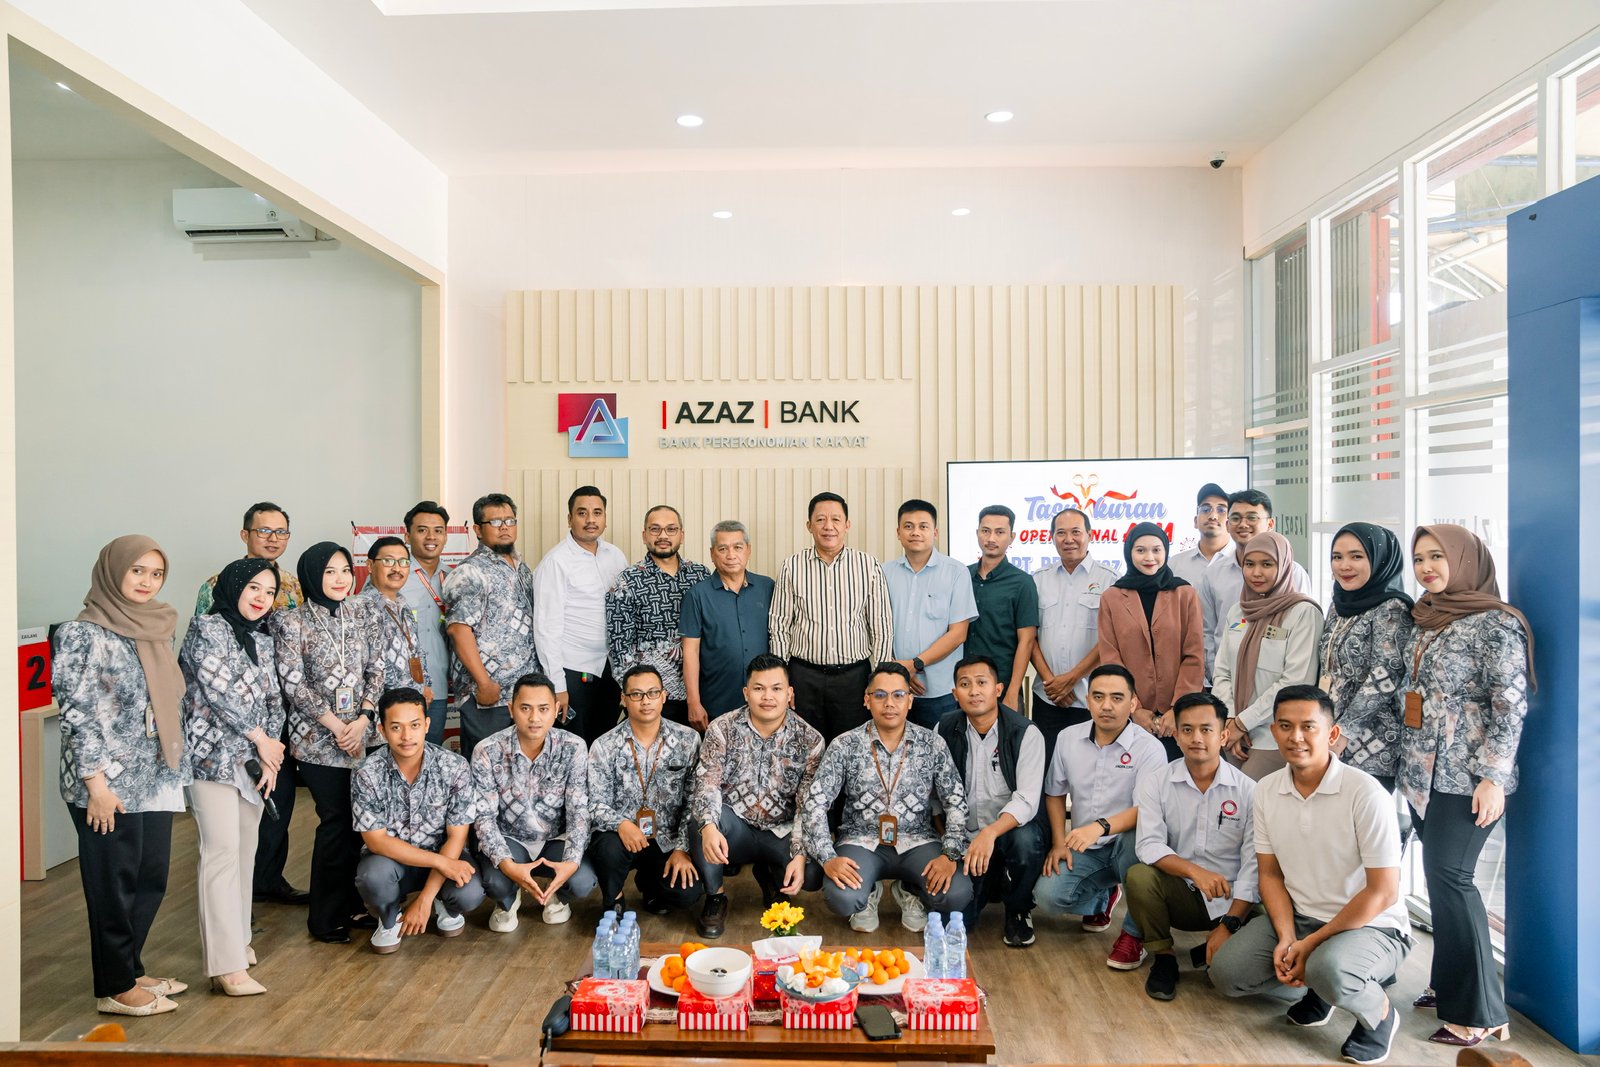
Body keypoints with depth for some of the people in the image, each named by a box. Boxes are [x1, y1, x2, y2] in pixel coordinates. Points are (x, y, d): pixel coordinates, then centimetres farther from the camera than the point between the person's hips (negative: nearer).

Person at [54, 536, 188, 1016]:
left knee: (151, 879, 14)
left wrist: (174, 768, 16)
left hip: (156, 778, 7)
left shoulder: (156, 629, 10)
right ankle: (115, 988, 19)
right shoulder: (83, 633, -12)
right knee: (114, 884, 5)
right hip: (109, 782, -7)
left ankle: (130, 970, 30)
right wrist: (96, 783, -17)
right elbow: (76, 712, -15)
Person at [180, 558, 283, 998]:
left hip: (251, 759, 7)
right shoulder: (206, 628, -6)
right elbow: (218, 690, -13)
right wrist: (260, 739, -8)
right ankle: (227, 965, -9)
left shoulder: (261, 641, 15)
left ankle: (235, 939, 24)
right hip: (213, 757, -7)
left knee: (245, 851, 11)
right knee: (222, 853, -10)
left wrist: (270, 757, 2)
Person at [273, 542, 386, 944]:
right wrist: (336, 726, -12)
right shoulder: (291, 623, -5)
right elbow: (293, 684, -9)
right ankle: (326, 918, 12)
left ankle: (351, 903, 21)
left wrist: (363, 719, -8)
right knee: (336, 822, -3)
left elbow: (377, 672, 6)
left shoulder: (362, 619, 8)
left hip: (363, 735, 4)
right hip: (317, 740, -4)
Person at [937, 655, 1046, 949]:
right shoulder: (946, 730, -1)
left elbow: (1027, 800, -21)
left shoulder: (1026, 734, -11)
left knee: (1026, 839, -37)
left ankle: (1018, 912, -6)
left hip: (1011, 828, -2)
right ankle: (987, 887, 21)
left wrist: (990, 833, -37)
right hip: (965, 840, 2)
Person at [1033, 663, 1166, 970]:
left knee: (1138, 835, -39)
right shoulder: (1068, 738, 2)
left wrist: (1101, 827, -42)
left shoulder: (1150, 748, -14)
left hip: (1126, 845, -4)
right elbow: (1055, 793, 13)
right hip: (1084, 850, 4)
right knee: (1047, 896, -20)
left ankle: (1135, 932, -15)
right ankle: (1102, 896, 18)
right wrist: (1059, 842, 2)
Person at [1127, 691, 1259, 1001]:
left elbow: (1253, 864, -9)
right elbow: (1148, 845, -14)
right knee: (1139, 876, -30)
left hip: (1231, 901, 0)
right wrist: (1194, 871, -32)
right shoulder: (1155, 783, -3)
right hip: (1179, 895, 1)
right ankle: (1163, 958, -3)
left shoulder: (1248, 790, -5)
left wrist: (1228, 925, -18)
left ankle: (1214, 952, 12)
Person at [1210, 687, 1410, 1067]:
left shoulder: (1365, 793, -21)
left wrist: (1312, 943, -18)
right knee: (1226, 971, -12)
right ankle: (1317, 990, 14)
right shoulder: (1266, 790, -3)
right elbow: (1270, 873, 5)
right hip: (1298, 918, 5)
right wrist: (1286, 938, -12)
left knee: (1328, 968, -36)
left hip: (1372, 926, -5)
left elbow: (1383, 892, -18)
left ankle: (1379, 1012, -1)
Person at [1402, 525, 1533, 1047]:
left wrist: (1493, 776, -17)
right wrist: (1407, 760, 17)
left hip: (1466, 777, -7)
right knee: (1440, 876, 12)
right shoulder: (1425, 620, 12)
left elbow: (1511, 706, -13)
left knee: (1449, 876, -8)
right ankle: (1448, 983, 24)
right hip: (1424, 770, 7)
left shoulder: (1497, 624, -10)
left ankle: (1478, 1011, 3)